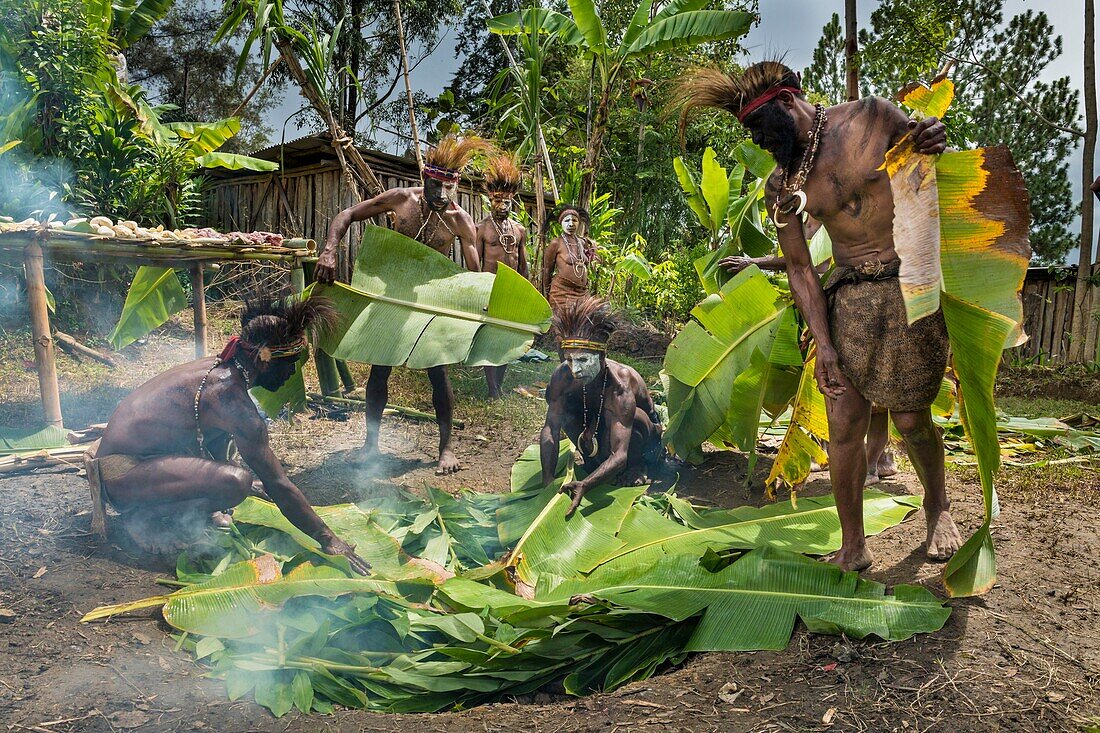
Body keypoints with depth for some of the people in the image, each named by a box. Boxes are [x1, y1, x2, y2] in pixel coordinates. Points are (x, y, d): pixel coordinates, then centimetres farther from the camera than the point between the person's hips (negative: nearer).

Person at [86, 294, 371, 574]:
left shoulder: (216, 366, 4)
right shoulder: (230, 396, -24)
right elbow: (277, 484, -22)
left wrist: (247, 483, 39)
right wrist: (327, 540, -17)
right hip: (120, 475, -10)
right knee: (234, 483, -30)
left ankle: (202, 507, 14)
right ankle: (145, 517, -5)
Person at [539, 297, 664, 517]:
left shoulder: (621, 385, -41)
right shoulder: (563, 375, -28)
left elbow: (619, 455, -45)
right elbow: (550, 429, -26)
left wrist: (584, 486, -60)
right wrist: (547, 482, -37)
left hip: (643, 433, -4)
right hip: (596, 424, 4)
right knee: (561, 405, -23)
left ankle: (638, 465, -8)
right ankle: (593, 459, -1)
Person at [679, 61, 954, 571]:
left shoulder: (873, 116, -2)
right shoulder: (781, 188, 4)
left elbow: (932, 169, 13)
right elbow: (800, 269, 4)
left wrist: (934, 142, -12)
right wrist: (823, 343, -5)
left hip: (912, 286, -2)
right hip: (847, 300, 2)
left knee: (910, 418, 0)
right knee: (843, 425, -3)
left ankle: (937, 506, 31)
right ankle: (852, 548, 13)